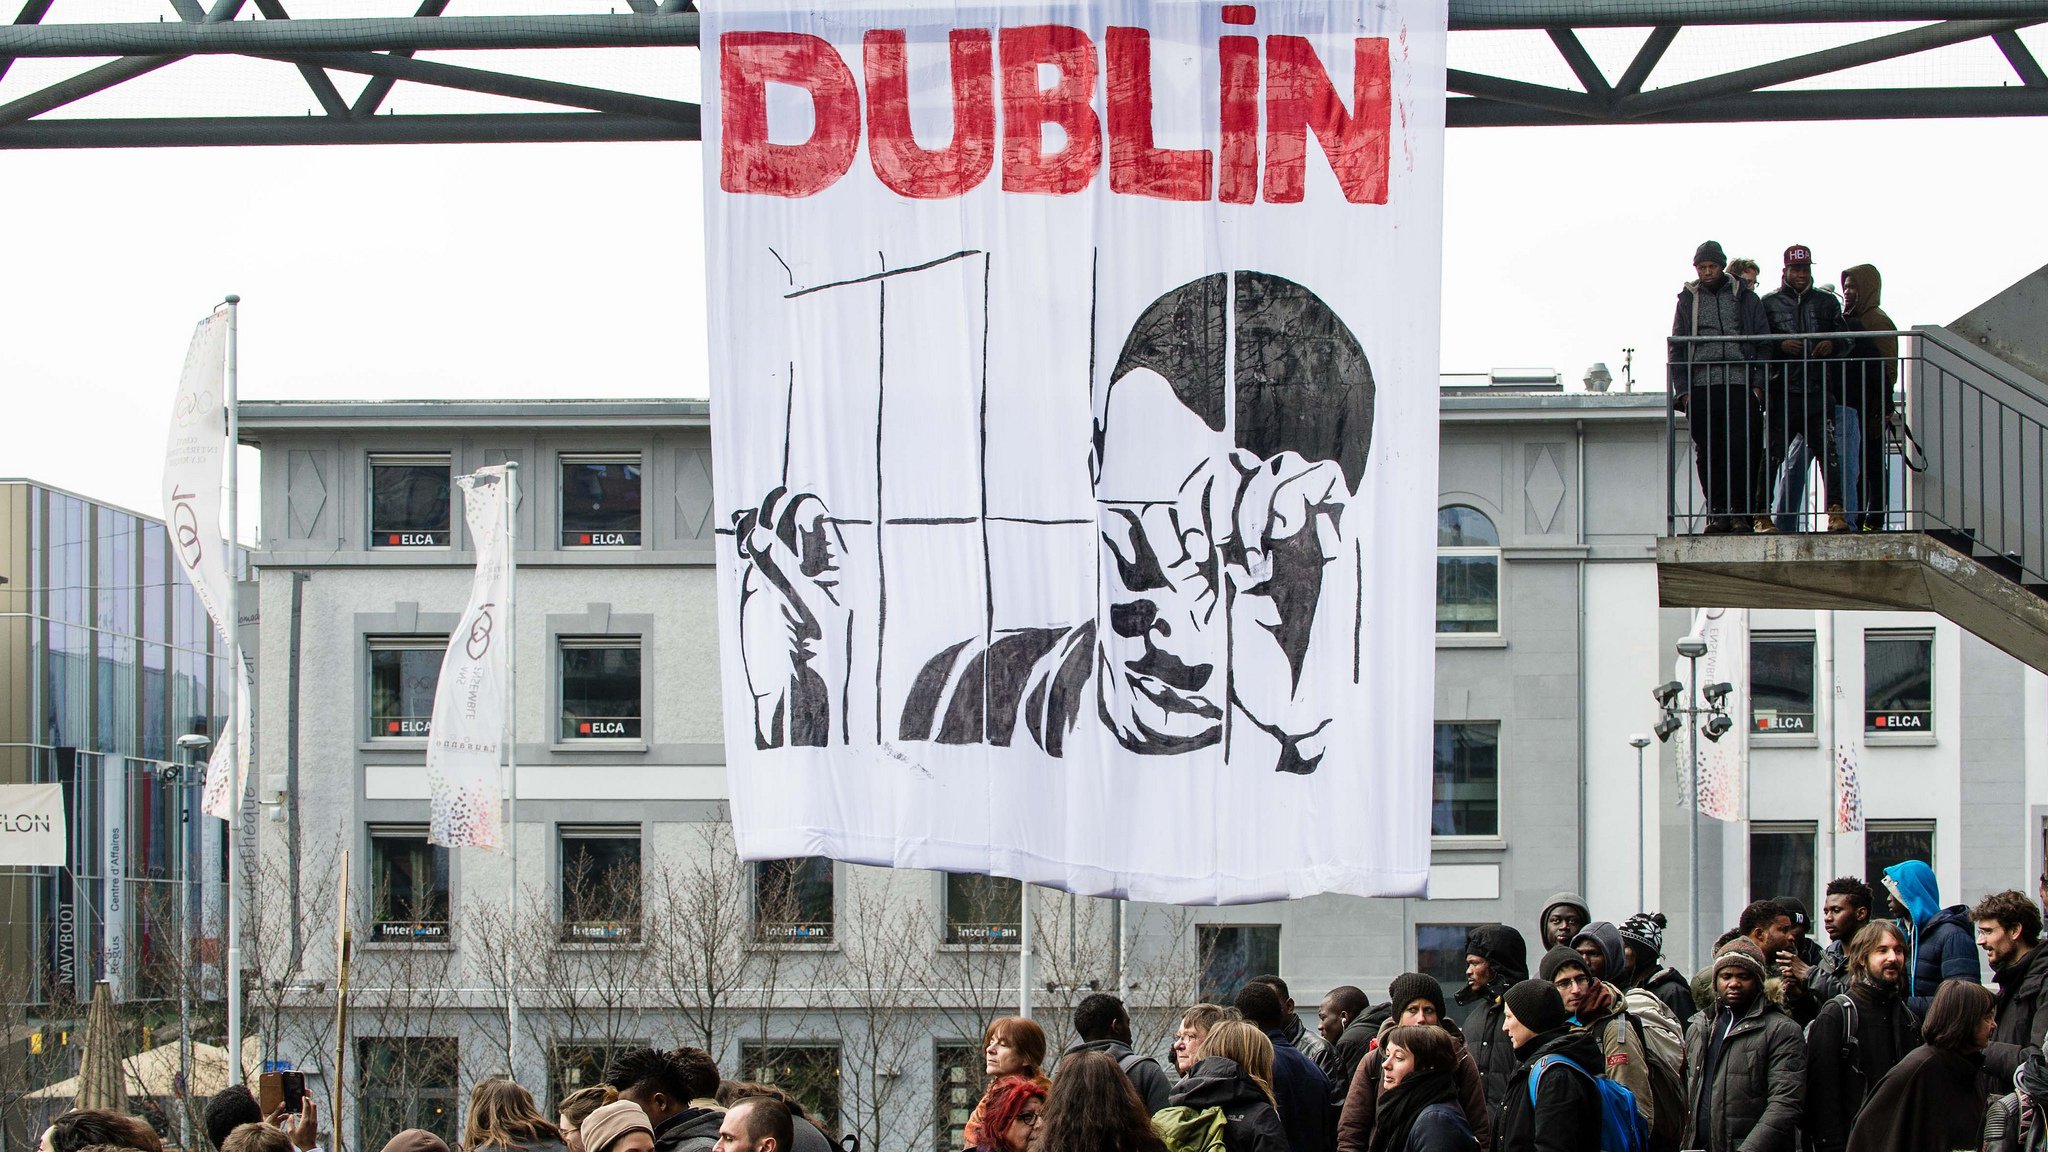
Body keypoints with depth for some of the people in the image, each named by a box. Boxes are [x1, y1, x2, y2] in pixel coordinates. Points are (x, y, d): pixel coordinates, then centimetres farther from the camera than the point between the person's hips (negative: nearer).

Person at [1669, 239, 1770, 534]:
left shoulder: (1746, 298, 11)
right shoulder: (1688, 300, 15)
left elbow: (1763, 342, 9)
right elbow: (1677, 349, 14)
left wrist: (1759, 383, -2)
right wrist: (1682, 389, 3)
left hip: (1739, 386, -2)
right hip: (1701, 388, 2)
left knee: (1742, 449, -10)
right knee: (1707, 453, -1)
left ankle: (1741, 511, -5)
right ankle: (1717, 512, 4)